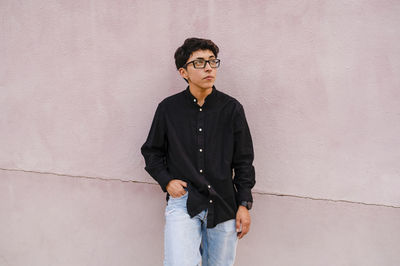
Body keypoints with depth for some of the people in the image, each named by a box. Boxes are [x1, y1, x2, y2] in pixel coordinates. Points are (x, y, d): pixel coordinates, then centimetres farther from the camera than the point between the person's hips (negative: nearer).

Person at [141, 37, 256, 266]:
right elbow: (151, 151, 15)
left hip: (223, 204, 1)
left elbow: (244, 161, 6)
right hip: (182, 201, -1)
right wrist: (166, 181, 0)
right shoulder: (168, 108, 3)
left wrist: (244, 205, 3)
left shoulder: (232, 108, 3)